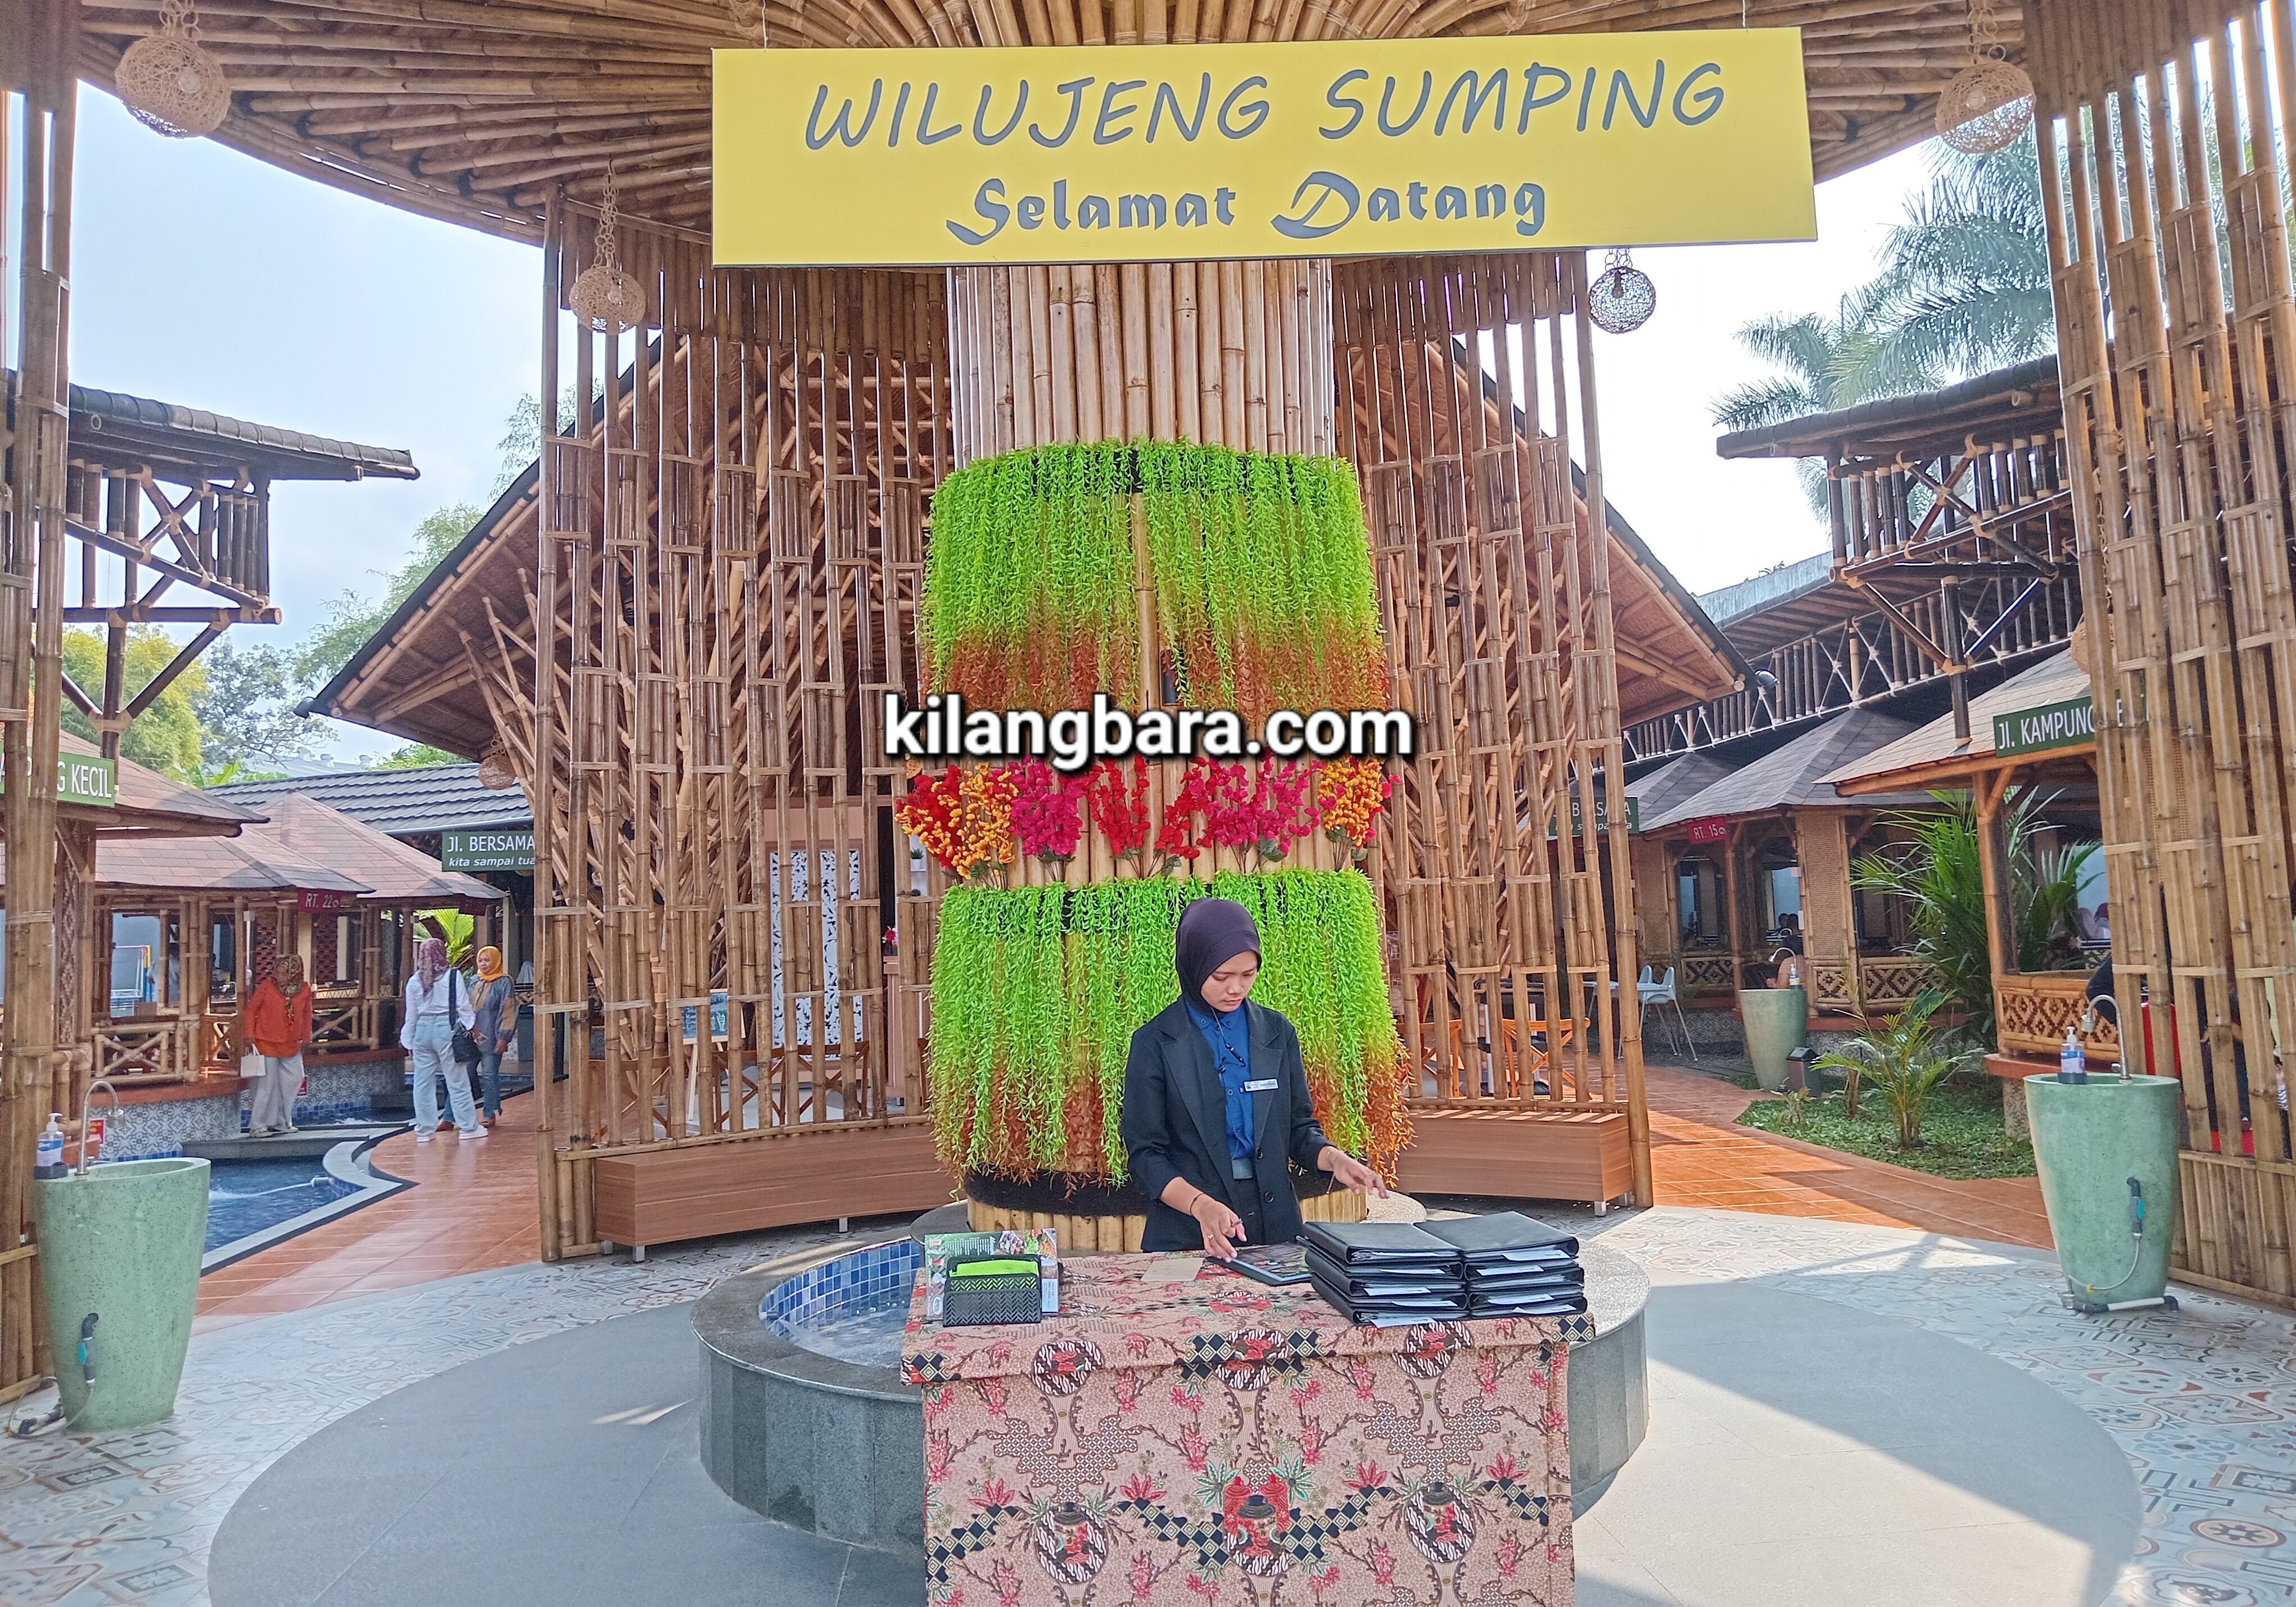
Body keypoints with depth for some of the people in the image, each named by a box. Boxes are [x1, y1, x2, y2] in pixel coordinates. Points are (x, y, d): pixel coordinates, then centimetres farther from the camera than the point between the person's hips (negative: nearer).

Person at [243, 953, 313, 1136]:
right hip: (267, 1043, -5)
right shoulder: (266, 987, -12)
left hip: (291, 1044, 5)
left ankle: (282, 1121, 26)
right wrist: (250, 1036, -9)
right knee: (267, 1084, -3)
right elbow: (251, 1010, -5)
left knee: (294, 1080, 10)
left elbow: (307, 1014, 10)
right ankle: (257, 1126, 6)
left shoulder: (305, 990, -3)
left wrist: (305, 1039, 11)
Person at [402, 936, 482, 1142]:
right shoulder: (453, 976, -4)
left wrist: (409, 1042, 18)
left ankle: (424, 1130, 13)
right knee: (457, 1081, 2)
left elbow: (411, 1015, 11)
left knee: (423, 1083, 9)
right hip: (446, 1029, -3)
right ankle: (468, 1127, 7)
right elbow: (463, 1006, -4)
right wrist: (473, 1028, 6)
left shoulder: (414, 981, 5)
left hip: (422, 1030, 3)